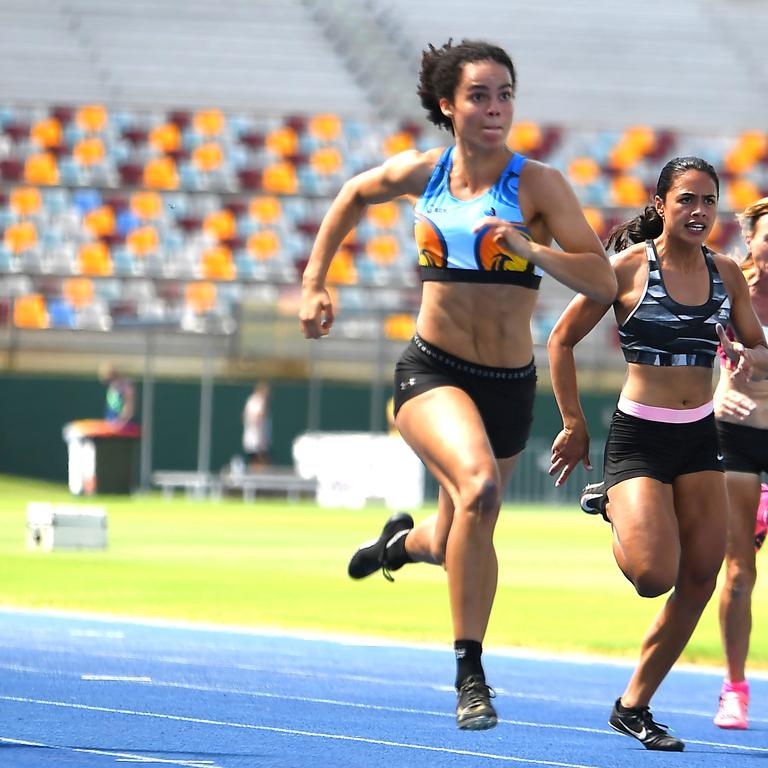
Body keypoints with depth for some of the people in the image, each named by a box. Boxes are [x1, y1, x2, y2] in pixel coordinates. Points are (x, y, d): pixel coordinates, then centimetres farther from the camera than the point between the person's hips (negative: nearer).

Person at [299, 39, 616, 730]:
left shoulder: (537, 183, -9)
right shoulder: (420, 173, -1)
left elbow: (603, 282, -14)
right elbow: (354, 196, 21)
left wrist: (528, 248, -28)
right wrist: (314, 283, 16)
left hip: (509, 386, 1)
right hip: (432, 370, -1)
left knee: (455, 545, 14)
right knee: (478, 486, -30)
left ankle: (405, 540, 54)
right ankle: (471, 673, -22)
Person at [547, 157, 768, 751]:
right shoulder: (629, 266, -9)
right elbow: (563, 339, -2)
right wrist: (574, 425, -2)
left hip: (700, 439, 5)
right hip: (638, 436, -5)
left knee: (699, 580, 0)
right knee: (654, 576, -18)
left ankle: (635, 706, 15)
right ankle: (609, 504, 16)